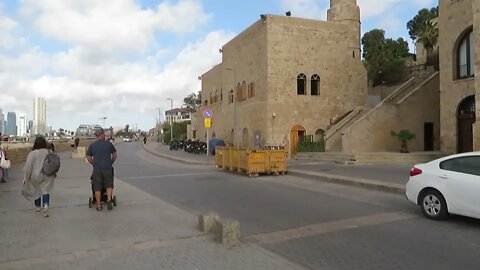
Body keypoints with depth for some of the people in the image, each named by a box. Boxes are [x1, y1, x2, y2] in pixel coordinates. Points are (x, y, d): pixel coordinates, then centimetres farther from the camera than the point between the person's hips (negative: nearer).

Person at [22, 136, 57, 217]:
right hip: (47, 176, 1)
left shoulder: (32, 154, -14)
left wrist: (25, 177, -5)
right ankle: (46, 205, -17)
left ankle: (38, 207, 32)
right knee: (46, 190, 7)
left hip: (36, 175, -1)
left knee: (36, 190, 19)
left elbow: (28, 166, -13)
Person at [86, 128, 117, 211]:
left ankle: (99, 206, 9)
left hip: (97, 169, 1)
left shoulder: (92, 145, 4)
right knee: (109, 185, 14)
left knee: (97, 188, 7)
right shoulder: (108, 144, 2)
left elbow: (88, 158, 5)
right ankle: (109, 199, -7)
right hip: (107, 168, -1)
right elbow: (114, 155, 9)